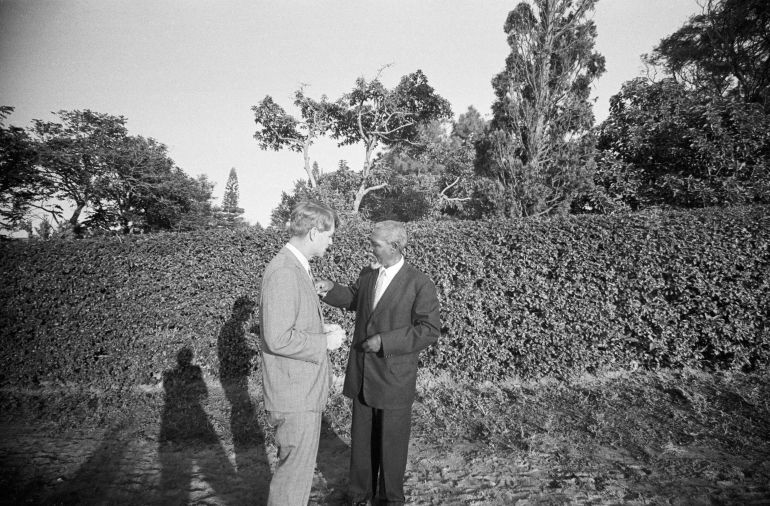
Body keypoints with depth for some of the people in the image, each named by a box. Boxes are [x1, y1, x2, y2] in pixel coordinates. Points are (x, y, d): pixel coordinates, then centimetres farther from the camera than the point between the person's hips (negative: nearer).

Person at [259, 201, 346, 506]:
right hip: (294, 394, -10)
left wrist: (321, 329, 6)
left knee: (297, 464, 22)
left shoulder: (296, 267, 10)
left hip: (303, 388, 10)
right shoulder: (284, 272, -22)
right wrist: (325, 342, -16)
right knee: (295, 471, 4)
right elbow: (278, 339, -27)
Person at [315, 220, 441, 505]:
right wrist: (331, 289, 1)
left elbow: (430, 331, -16)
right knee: (362, 439, 17)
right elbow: (353, 299, 21)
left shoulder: (420, 285, -14)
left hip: (394, 380, -5)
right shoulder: (367, 274, 3)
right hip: (362, 375, 5)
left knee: (392, 442, 11)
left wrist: (385, 341, -22)